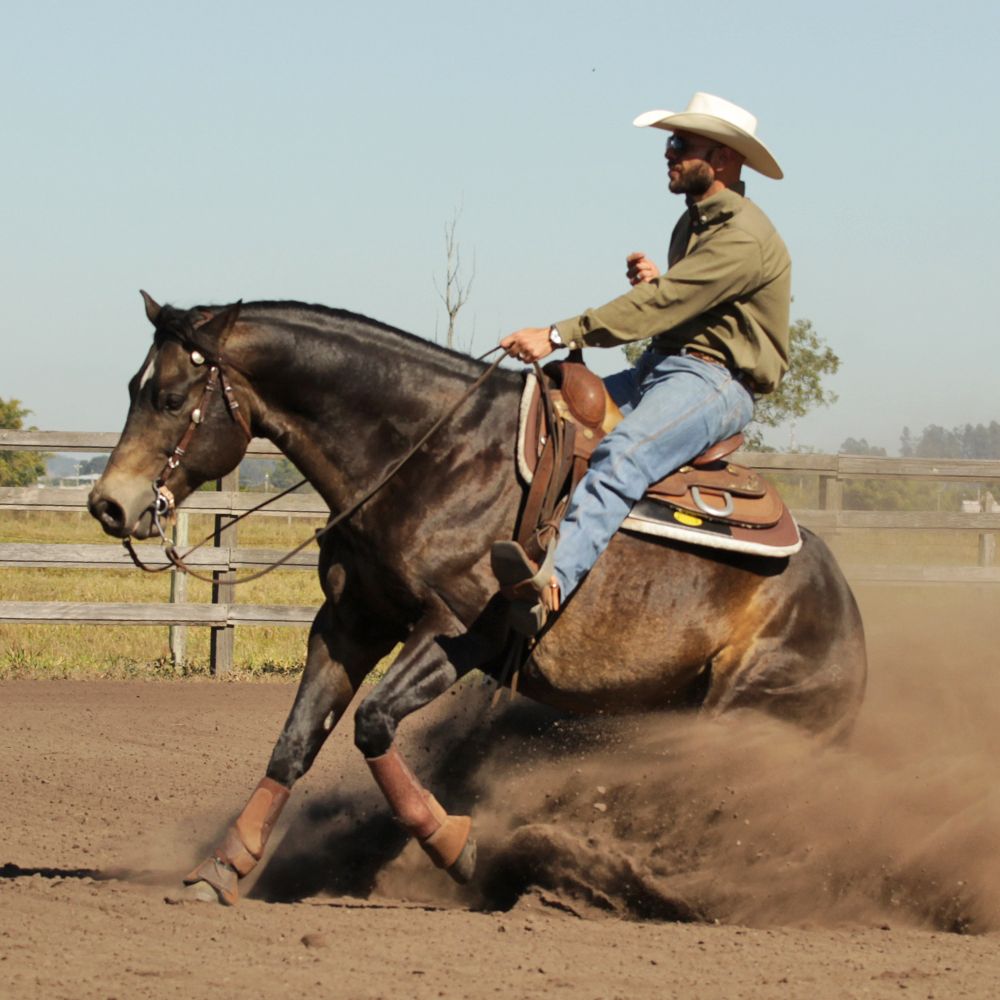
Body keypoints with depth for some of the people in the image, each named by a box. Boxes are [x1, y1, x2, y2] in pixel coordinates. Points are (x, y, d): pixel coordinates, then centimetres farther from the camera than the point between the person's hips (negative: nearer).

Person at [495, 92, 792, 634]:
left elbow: (661, 306, -22)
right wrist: (653, 280, 4)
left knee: (621, 456, -35)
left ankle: (553, 583, -55)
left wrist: (560, 335, -24)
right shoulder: (693, 224, 20)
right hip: (658, 367, 11)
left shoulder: (743, 237, -14)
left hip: (715, 380, -11)